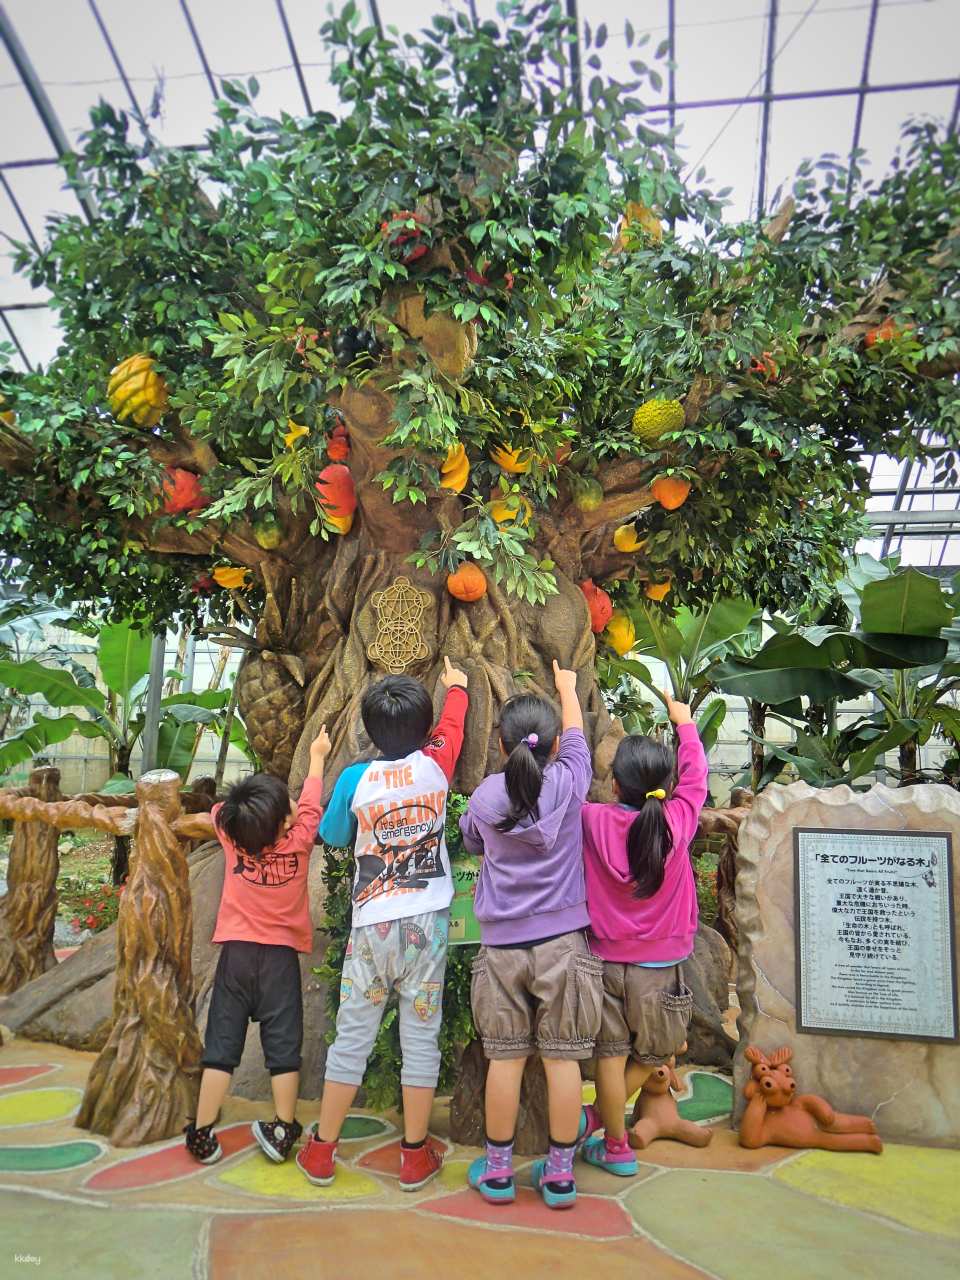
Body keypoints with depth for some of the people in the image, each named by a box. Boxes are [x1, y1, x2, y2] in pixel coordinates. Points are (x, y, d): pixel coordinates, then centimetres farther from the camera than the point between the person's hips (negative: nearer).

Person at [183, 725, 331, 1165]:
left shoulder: (232, 836, -10)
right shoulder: (298, 841, -12)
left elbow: (219, 810, 11)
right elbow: (311, 803, 5)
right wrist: (317, 756, 18)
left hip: (236, 952, 2)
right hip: (281, 956, -1)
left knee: (222, 1043, 8)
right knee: (283, 1044, 7)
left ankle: (202, 1134, 13)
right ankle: (283, 1132, 14)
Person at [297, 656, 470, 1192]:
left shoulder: (355, 778, -6)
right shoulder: (435, 766, -3)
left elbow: (335, 837, 10)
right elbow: (452, 725, 19)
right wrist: (456, 687, 38)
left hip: (371, 923, 0)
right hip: (427, 921, 0)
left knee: (352, 1037, 10)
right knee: (421, 1037, 9)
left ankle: (322, 1151, 23)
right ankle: (416, 1155, 19)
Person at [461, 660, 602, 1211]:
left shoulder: (486, 796, -3)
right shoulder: (567, 784, -7)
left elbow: (471, 841, 17)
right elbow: (576, 737, 13)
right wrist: (568, 686, 29)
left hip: (503, 944, 1)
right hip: (562, 939, -1)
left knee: (505, 1057, 9)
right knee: (563, 1058, 7)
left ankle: (498, 1168, 22)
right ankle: (560, 1171, 18)